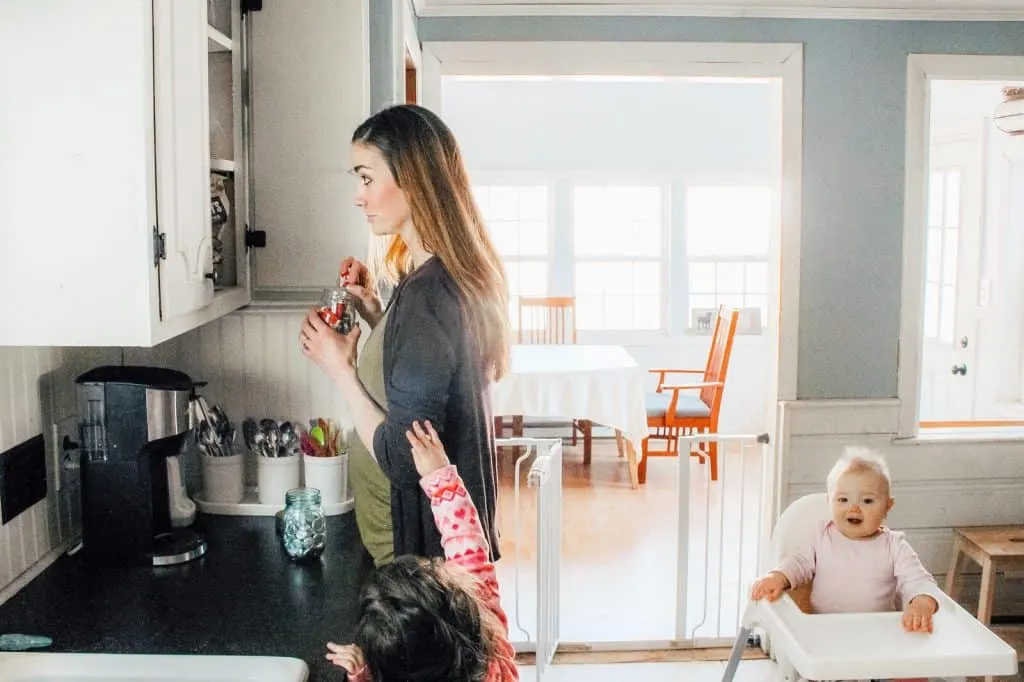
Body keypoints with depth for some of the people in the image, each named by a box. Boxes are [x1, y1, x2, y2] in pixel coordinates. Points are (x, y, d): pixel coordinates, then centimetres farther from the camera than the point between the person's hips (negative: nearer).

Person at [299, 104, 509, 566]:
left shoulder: (425, 294, -27)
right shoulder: (460, 277, 3)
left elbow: (406, 460, -26)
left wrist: (340, 368, -17)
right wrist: (373, 312, 3)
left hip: (417, 546, -9)